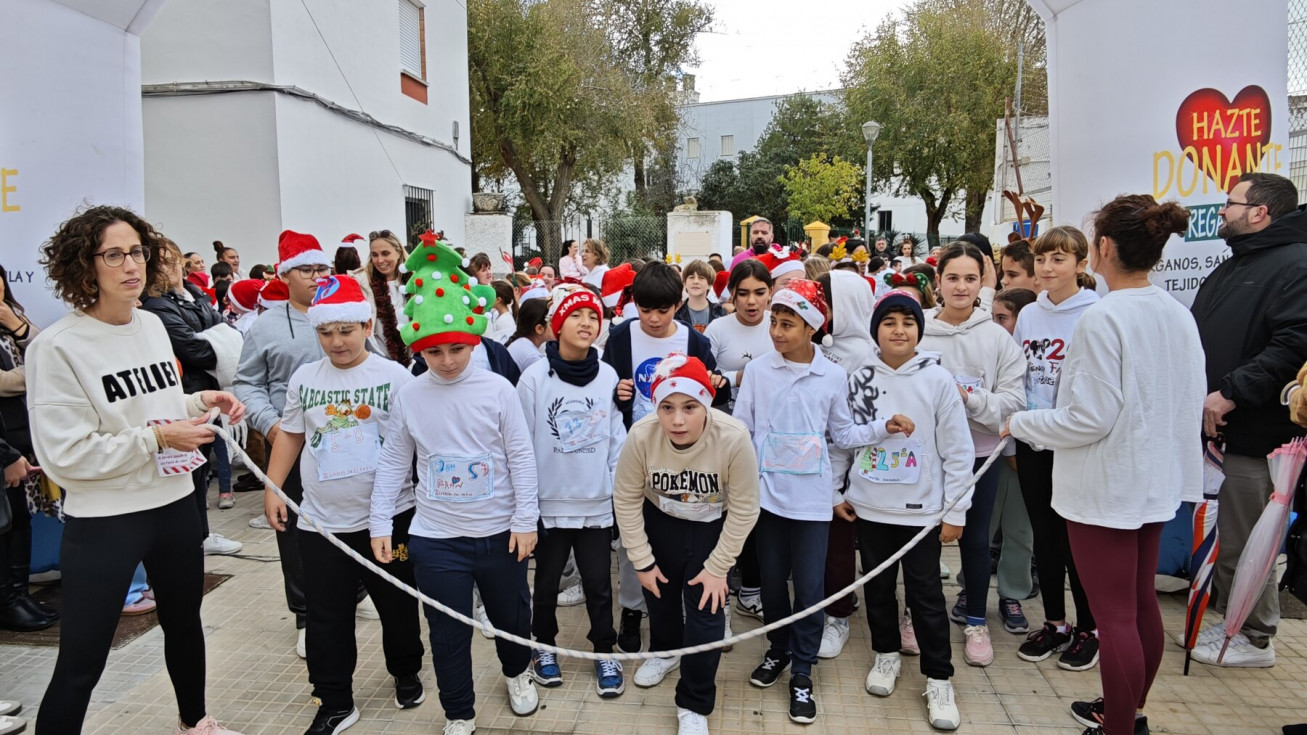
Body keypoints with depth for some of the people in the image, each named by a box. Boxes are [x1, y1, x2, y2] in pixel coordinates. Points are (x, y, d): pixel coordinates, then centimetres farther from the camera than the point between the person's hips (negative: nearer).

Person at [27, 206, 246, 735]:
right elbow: (64, 455, -18)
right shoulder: (57, 347, -16)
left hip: (175, 503, 7)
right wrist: (157, 439, -20)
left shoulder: (152, 325, 4)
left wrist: (202, 401, 0)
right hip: (103, 521, -7)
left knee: (184, 622, 24)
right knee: (80, 664, 3)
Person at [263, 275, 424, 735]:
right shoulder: (304, 379, 3)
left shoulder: (394, 376, -7)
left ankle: (406, 674, 37)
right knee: (326, 617, 10)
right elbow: (290, 436, 12)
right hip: (322, 521, 3)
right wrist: (272, 488, 7)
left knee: (397, 605, 14)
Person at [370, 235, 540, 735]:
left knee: (511, 615, 19)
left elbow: (521, 456, -6)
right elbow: (393, 463, 4)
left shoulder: (498, 390, -9)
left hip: (499, 532, 0)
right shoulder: (407, 397, -3)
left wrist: (525, 519, -7)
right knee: (448, 633, 9)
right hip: (435, 538, 1)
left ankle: (517, 673, 49)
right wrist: (380, 523, 2)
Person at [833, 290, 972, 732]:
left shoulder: (938, 380, -7)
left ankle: (938, 679, 18)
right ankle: (887, 653, 36)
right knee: (877, 585, 16)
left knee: (925, 593, 4)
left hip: (921, 510, -3)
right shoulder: (859, 379, 0)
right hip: (869, 507, 3)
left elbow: (958, 451, -5)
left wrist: (955, 511, -5)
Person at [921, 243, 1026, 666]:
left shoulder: (998, 338, -3)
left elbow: (1013, 400, -7)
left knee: (976, 538, 13)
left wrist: (969, 398, -20)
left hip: (979, 453, 1)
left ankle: (976, 621, 30)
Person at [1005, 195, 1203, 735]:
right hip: (1157, 477, 9)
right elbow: (1194, 401, 12)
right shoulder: (1178, 315, 4)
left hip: (1106, 485, -9)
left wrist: (1021, 423, -8)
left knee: (1114, 614, 2)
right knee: (1140, 601, 20)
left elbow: (1090, 418, -22)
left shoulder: (1102, 318, -21)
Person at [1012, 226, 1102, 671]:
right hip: (1032, 443, 5)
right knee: (1044, 535, 13)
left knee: (1076, 537, 4)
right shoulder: (1028, 314, 8)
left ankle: (1088, 629, 23)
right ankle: (1055, 623, 28)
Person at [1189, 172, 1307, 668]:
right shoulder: (1228, 271, 19)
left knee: (1244, 543, 0)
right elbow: (1197, 340, 24)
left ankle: (1256, 638, 16)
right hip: (1214, 428, 9)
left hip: (1255, 436, -9)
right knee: (1223, 535, 17)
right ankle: (1231, 621, 30)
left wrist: (1232, 392, -25)